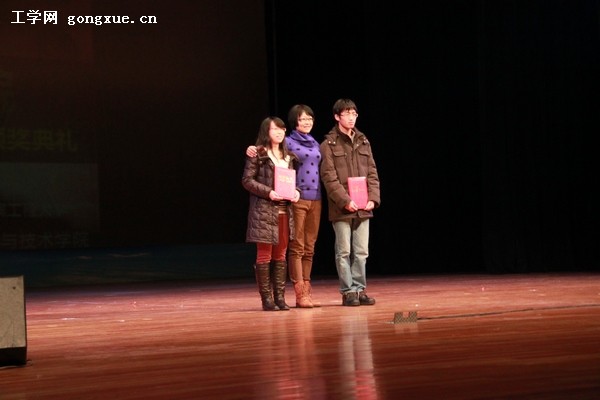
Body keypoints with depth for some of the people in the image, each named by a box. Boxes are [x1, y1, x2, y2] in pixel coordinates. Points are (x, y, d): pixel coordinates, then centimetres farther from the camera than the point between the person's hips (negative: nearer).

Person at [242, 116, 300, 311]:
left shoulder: (288, 156, 15)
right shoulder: (257, 154, -4)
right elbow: (247, 180, -7)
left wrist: (296, 191, -1)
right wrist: (268, 192, -18)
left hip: (285, 210, 6)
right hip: (264, 210, -6)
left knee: (280, 255, 8)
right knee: (264, 255, -2)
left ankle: (280, 297, 12)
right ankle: (266, 298, 2)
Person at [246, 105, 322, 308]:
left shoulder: (315, 144, 16)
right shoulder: (288, 142, -1)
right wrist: (252, 150, -27)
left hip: (315, 200, 6)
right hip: (297, 199, -6)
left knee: (309, 248, 8)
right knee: (296, 247, -4)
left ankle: (306, 291, 12)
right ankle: (300, 294, -3)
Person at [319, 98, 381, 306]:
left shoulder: (363, 142, 13)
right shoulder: (328, 145, -2)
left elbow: (372, 173, 11)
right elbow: (329, 177, -9)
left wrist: (373, 198, -2)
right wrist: (345, 201, -16)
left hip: (363, 208, 5)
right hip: (341, 209, -4)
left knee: (361, 252, 7)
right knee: (344, 252, 0)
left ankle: (359, 289, 14)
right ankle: (348, 291, 6)